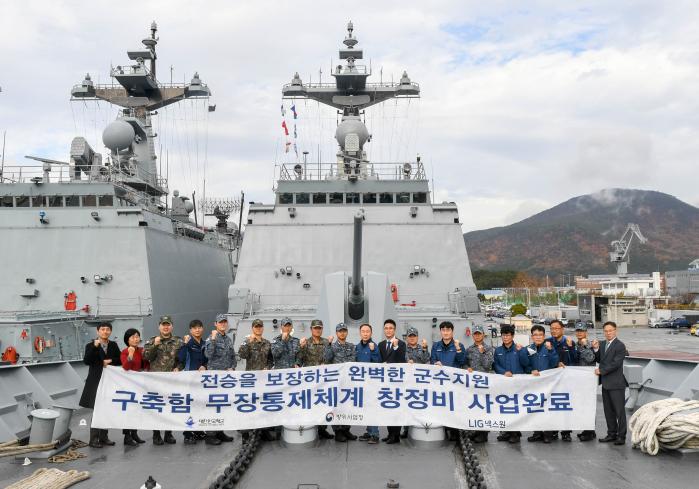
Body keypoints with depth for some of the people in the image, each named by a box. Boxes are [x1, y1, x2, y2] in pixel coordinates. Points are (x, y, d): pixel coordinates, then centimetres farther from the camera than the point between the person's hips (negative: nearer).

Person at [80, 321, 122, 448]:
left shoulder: (114, 345, 9)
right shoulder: (91, 345, -4)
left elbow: (120, 360, 9)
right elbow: (86, 361, -17)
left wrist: (110, 361, -9)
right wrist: (94, 347, -27)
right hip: (96, 382, -4)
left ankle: (104, 437, 19)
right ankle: (93, 439, 1)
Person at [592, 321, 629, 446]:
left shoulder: (620, 346, -12)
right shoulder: (602, 344, 11)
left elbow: (616, 364, -18)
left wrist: (601, 371, -13)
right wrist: (596, 349, -3)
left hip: (616, 384, -7)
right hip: (605, 383, 8)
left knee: (619, 410, 0)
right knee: (608, 411, 13)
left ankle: (621, 436, 7)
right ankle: (612, 434, 23)